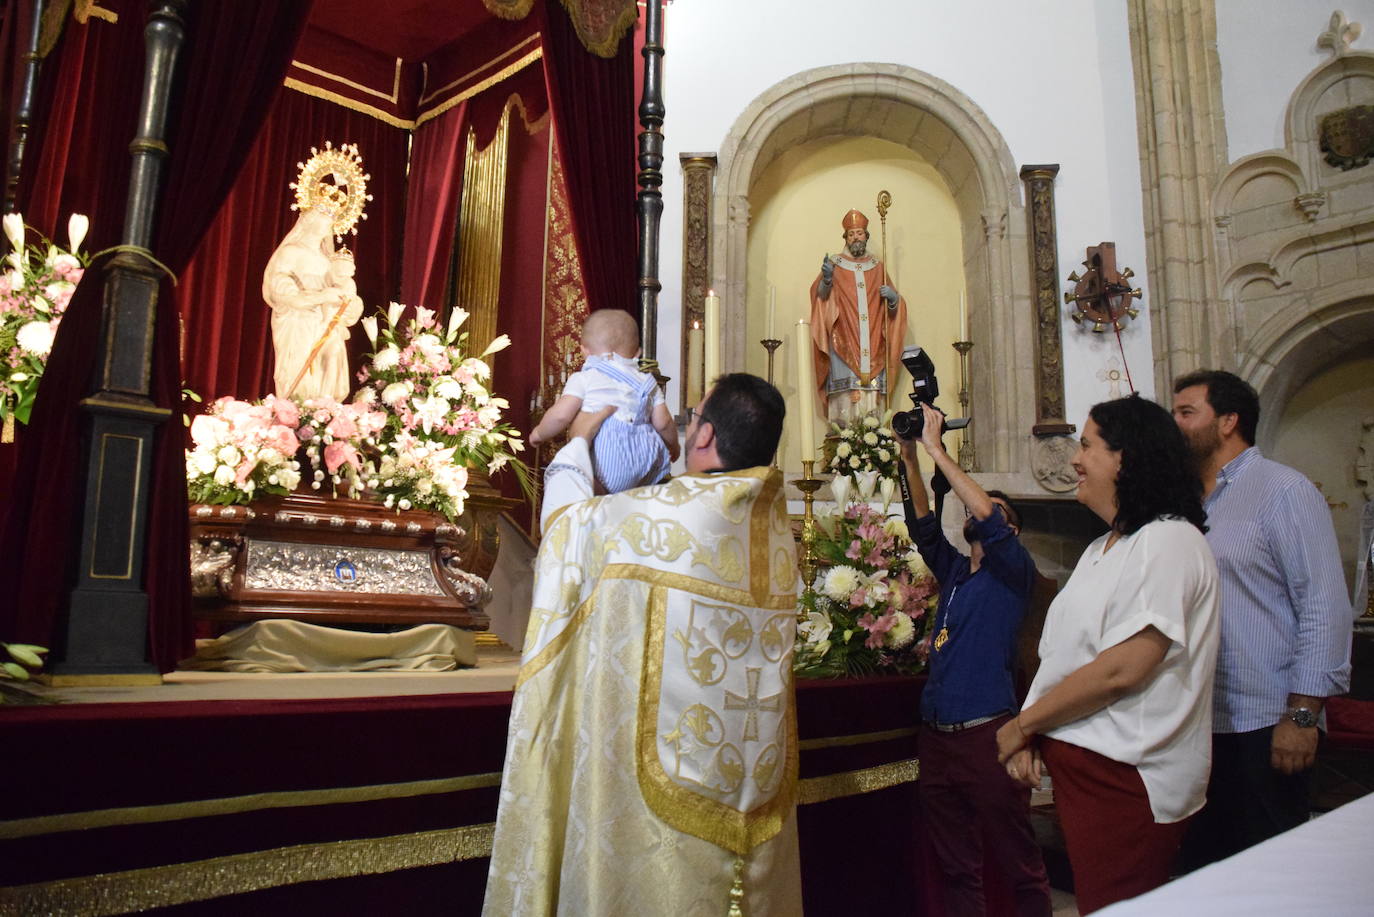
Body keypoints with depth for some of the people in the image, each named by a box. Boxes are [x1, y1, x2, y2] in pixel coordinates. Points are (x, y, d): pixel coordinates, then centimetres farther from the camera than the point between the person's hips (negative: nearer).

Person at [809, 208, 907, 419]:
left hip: (872, 344, 3)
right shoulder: (835, 264, 10)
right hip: (844, 342, -3)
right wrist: (826, 278, -24)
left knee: (871, 393, -5)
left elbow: (894, 306, 19)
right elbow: (821, 295, -4)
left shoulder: (877, 267, 18)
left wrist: (893, 298, -4)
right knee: (847, 397, -14)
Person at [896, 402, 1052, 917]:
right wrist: (909, 457, -1)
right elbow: (922, 525, 8)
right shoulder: (953, 572, 17)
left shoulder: (1014, 572, -1)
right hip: (936, 734, 6)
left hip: (986, 734, -6)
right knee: (956, 866, 13)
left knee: (1019, 863, 2)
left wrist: (936, 448, -16)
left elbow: (987, 518, -16)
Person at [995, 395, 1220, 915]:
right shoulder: (1102, 549, 17)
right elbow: (1064, 656, 15)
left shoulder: (1169, 541, -14)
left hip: (1127, 778, -9)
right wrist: (1031, 736, 0)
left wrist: (1022, 723, -12)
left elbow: (1122, 670, -22)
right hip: (1079, 767, 9)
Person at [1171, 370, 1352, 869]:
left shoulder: (1283, 490, -7)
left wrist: (1302, 714, -17)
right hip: (1199, 724, 7)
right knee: (1202, 867, 14)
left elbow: (1325, 606, -13)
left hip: (1263, 726, -7)